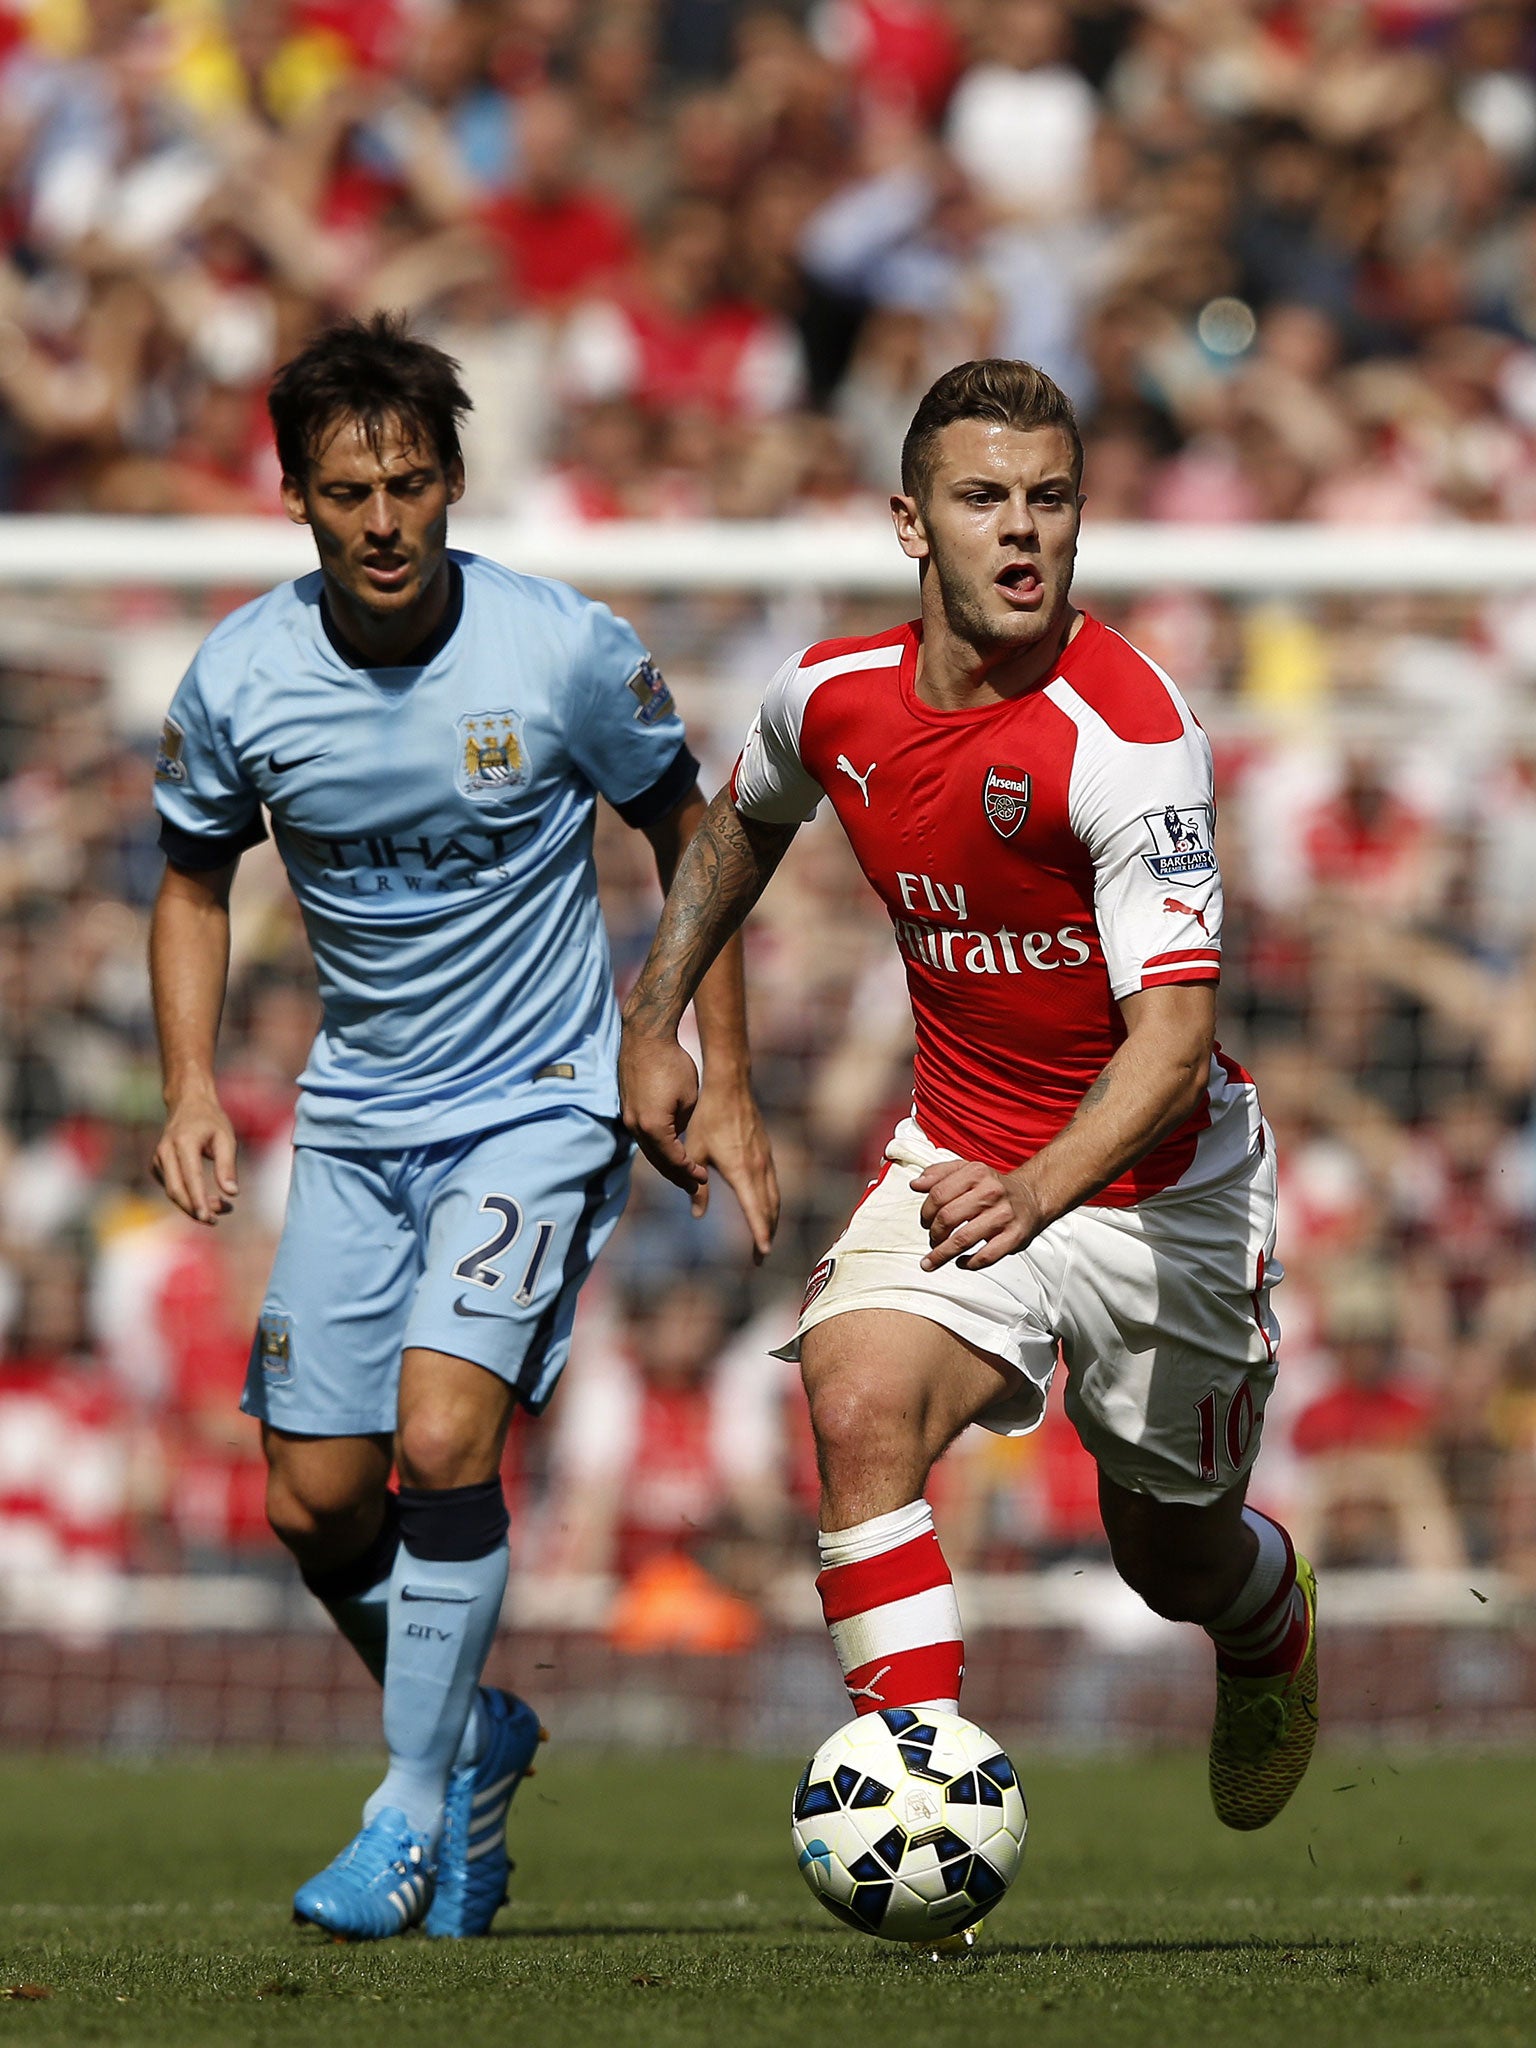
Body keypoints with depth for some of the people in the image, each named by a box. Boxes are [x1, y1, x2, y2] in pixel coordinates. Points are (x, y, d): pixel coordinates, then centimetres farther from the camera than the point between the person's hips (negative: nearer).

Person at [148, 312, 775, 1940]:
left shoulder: (566, 653, -16)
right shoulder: (238, 680, -9)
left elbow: (686, 833, 0)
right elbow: (194, 879, 8)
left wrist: (721, 1086, -1)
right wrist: (191, 1087, -6)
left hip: (540, 1104, -4)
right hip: (356, 1117, 4)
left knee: (443, 1440, -21)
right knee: (316, 1507, 2)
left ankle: (413, 1810, -6)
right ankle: (472, 1732, 30)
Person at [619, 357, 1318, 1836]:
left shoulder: (1125, 732, -27)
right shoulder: (833, 699, -8)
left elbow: (1174, 1031, -34)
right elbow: (741, 822, 19)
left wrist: (1037, 1192, -49)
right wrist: (653, 1021, 13)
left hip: (1163, 1184, -3)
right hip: (962, 1156, 3)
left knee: (1175, 1558, 14)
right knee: (859, 1403, -26)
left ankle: (1274, 1615, 53)